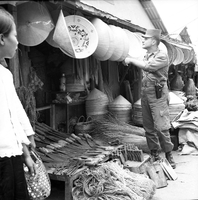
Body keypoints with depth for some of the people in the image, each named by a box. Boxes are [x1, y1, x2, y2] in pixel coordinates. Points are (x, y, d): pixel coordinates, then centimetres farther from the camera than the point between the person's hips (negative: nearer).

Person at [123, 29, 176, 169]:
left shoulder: (162, 56, -7)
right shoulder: (146, 56, 16)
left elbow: (148, 66, -23)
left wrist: (131, 60, -14)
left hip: (158, 95, -7)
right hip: (145, 93, 7)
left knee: (161, 127, -8)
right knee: (149, 127, 9)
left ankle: (169, 154, 7)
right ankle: (154, 153, 20)